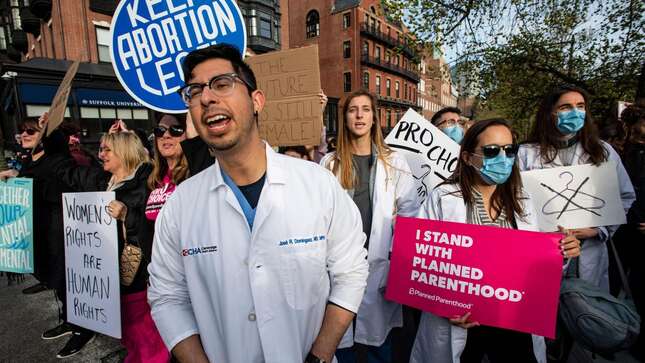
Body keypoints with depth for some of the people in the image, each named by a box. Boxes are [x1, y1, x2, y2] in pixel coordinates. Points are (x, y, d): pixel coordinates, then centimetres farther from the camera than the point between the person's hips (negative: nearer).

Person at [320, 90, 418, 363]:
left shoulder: (394, 161, 4)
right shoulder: (329, 163, 3)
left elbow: (409, 210, 4)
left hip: (380, 261, 0)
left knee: (378, 339, 14)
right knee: (342, 337, 12)